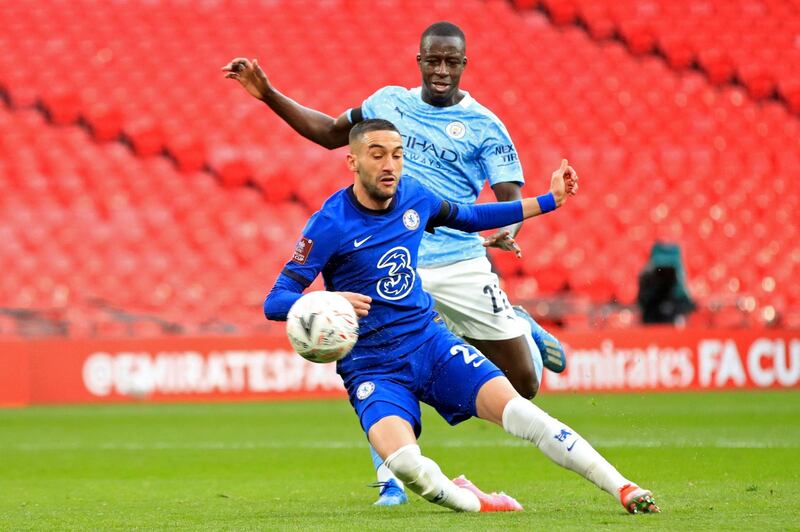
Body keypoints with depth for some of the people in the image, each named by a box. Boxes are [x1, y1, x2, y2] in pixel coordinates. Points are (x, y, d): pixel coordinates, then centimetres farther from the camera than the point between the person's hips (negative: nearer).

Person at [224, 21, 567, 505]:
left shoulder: (484, 126, -1)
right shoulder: (388, 102, 10)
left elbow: (511, 198, -7)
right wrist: (269, 95, 17)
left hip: (460, 265, -2)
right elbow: (330, 133, 24)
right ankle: (393, 480, 2)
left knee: (523, 385, 1)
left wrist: (507, 232, -30)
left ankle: (522, 329, 37)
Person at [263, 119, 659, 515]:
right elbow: (274, 302, -17)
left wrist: (549, 201, 21)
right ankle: (472, 503, -4)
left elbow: (469, 218, 24)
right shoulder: (330, 224, -15)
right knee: (405, 463, -32)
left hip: (430, 342, 4)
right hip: (372, 368, -4)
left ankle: (622, 488, -14)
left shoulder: (413, 196, 2)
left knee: (516, 410, -17)